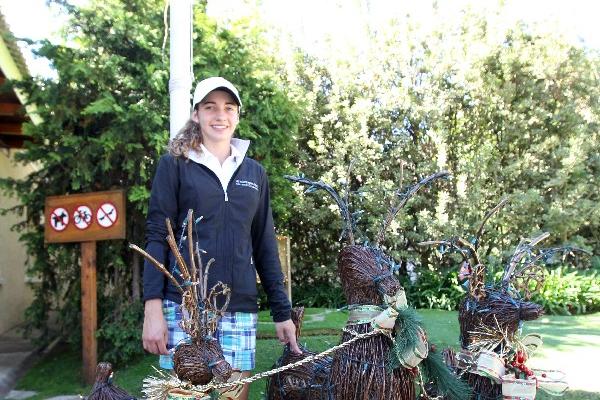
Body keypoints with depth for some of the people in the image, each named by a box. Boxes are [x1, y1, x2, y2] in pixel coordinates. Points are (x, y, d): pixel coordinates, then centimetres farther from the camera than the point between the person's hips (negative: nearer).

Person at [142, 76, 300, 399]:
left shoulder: (254, 172, 15)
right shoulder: (174, 164, 5)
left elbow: (265, 246, 15)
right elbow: (156, 236, -1)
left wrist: (282, 312, 11)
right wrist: (152, 308, -11)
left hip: (240, 311, 3)